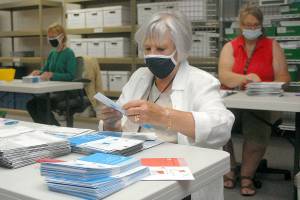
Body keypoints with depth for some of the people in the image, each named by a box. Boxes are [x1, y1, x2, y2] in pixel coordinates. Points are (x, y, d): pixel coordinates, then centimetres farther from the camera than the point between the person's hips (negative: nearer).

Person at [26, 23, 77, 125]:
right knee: (30, 103, -14)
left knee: (41, 102, -26)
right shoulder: (52, 53, 13)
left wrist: (52, 75, -27)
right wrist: (39, 72, -5)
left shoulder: (69, 53, -8)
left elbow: (71, 76, -17)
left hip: (66, 91, -7)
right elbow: (45, 69, 19)